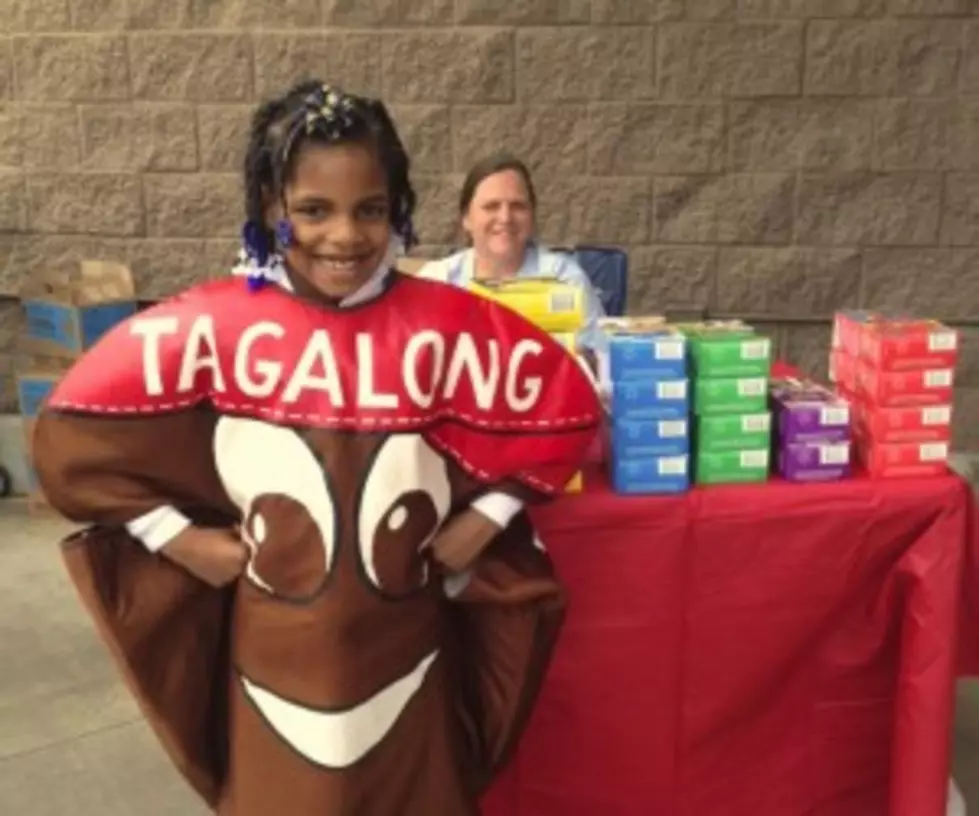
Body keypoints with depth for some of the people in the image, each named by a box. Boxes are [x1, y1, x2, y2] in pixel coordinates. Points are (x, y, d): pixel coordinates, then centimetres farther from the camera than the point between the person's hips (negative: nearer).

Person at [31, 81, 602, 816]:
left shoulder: (447, 326, -11)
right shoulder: (213, 327, -12)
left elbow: (565, 409, 0)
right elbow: (69, 431, -5)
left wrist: (482, 521, -5)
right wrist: (182, 538, -8)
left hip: (407, 666, 1)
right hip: (276, 667, 0)